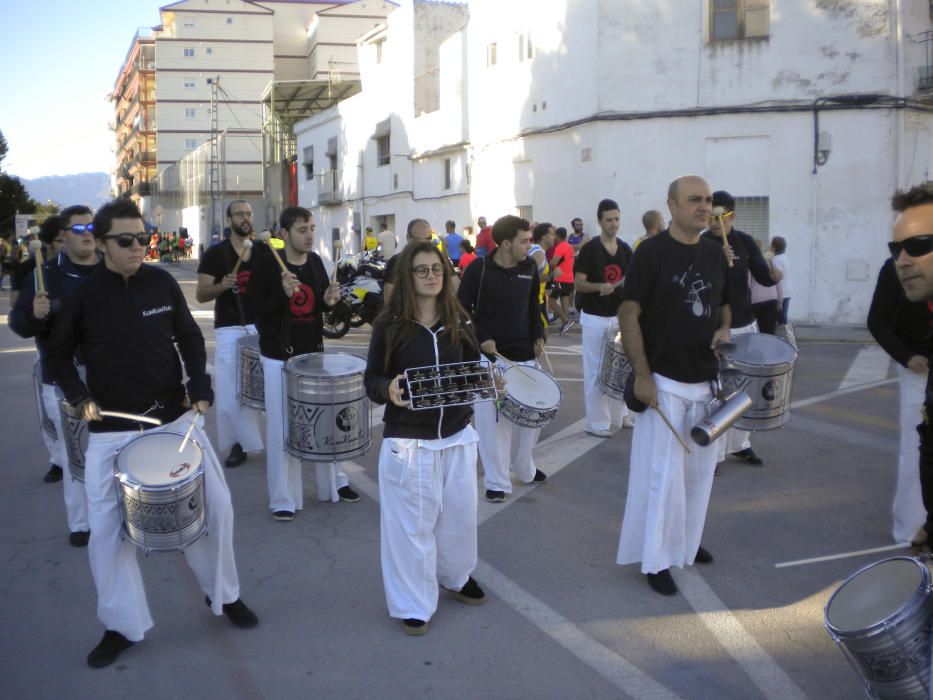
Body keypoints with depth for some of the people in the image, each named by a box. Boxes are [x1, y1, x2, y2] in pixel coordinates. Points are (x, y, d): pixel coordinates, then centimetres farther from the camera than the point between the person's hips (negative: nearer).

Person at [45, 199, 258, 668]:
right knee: (106, 529, 0)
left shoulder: (162, 283, -2)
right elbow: (58, 356, 4)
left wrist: (200, 389, -6)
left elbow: (190, 338, 7)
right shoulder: (82, 295, -7)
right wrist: (79, 397, -11)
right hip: (112, 430, -2)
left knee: (215, 504, 3)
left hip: (175, 416, 2)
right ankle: (122, 626, 19)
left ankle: (223, 595, 27)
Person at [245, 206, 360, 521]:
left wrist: (329, 300, -7)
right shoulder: (266, 263, -11)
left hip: (314, 351, 5)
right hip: (279, 356, -5)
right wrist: (283, 294, -27)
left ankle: (334, 482, 32)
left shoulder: (315, 261, 5)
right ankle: (283, 499, 12)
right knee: (282, 427, 1)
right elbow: (252, 308, -13)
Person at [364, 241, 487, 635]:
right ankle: (413, 604, 21)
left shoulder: (458, 322, 1)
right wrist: (388, 389, -27)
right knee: (412, 522, 4)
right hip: (407, 441, -4)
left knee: (460, 513, 18)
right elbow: (372, 380, -6)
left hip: (457, 436, 4)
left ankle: (457, 576, 44)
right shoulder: (389, 325, -9)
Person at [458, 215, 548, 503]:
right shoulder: (479, 269, -11)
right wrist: (480, 338, -16)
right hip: (489, 356, -5)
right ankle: (497, 482, 12)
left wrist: (538, 335, 5)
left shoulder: (529, 267, 4)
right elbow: (462, 309, -5)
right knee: (492, 420, -1)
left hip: (525, 355, 5)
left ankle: (524, 468, 35)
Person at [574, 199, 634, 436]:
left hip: (619, 317, 6)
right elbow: (579, 283, -14)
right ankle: (597, 422, 6)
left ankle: (620, 414, 27)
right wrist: (600, 286, -30)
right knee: (596, 371, -1)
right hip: (595, 318, -5)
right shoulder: (590, 249, -11)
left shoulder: (625, 249, 6)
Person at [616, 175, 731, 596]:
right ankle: (657, 560, 11)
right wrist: (641, 375, -18)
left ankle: (687, 541, 34)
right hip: (664, 382, -6)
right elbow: (629, 314, -13)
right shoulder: (652, 252, -10)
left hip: (705, 380, 6)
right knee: (665, 474, -2)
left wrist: (724, 329, -2)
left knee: (700, 469, 16)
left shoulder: (715, 253, 8)